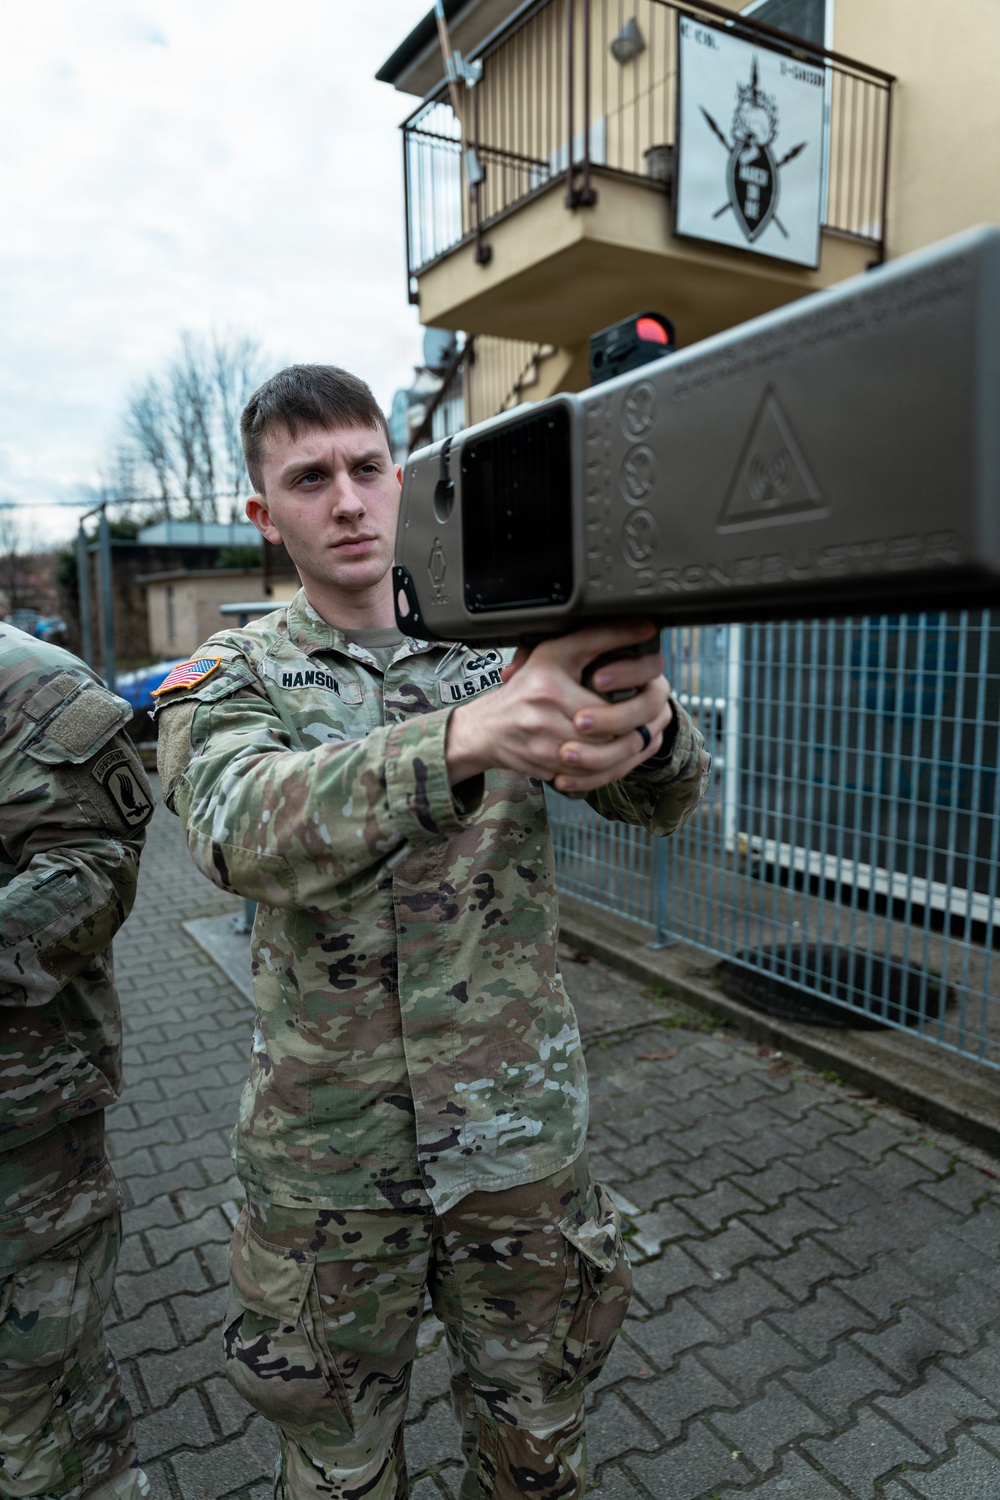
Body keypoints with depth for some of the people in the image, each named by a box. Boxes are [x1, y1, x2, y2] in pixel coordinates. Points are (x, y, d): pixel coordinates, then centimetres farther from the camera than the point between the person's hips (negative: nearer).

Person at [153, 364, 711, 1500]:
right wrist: (465, 738, -48)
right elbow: (242, 831, -30)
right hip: (329, 1150, -1)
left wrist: (645, 713, -37)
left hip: (521, 1131, 2)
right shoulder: (228, 680, -7)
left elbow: (660, 801, -12)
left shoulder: (504, 650, -2)